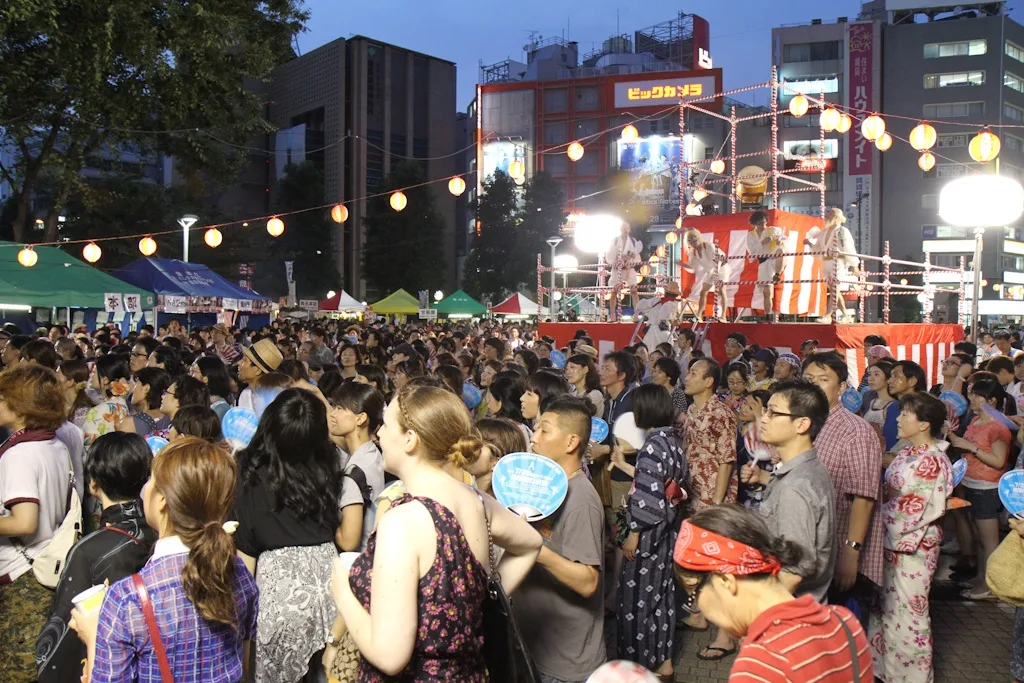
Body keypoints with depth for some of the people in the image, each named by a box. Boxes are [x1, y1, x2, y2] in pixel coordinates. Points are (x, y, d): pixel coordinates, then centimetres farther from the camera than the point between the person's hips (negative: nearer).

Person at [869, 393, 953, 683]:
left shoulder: (931, 462, -22)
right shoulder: (909, 452, 6)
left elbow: (909, 511, -22)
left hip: (914, 545, -9)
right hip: (893, 541, 9)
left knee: (908, 610, 4)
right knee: (889, 605, 19)